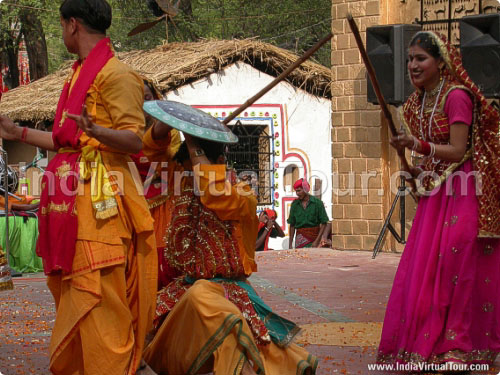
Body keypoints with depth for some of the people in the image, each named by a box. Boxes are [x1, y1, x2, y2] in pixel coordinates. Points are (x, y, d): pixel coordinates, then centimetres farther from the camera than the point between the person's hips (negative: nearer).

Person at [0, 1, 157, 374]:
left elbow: (134, 140, -15)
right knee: (70, 292, 13)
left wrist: (95, 130, -33)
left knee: (98, 298, -10)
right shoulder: (78, 75, 21)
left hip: (99, 200, -10)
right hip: (69, 198, 10)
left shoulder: (115, 73, -8)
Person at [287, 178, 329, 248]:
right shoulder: (295, 204, 7)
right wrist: (290, 244, 8)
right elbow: (292, 225, 12)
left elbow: (324, 223, -3)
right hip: (300, 237, 3)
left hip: (313, 237, -3)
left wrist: (317, 241, -10)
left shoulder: (317, 202, -3)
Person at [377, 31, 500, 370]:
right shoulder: (418, 102, 11)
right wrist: (418, 170, 3)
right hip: (434, 191, 8)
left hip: (461, 192, -8)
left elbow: (458, 151, -18)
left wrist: (419, 145, -28)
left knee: (455, 263, -10)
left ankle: (460, 345, -6)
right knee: (423, 266, 4)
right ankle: (431, 341, 12)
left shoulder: (457, 97, -14)